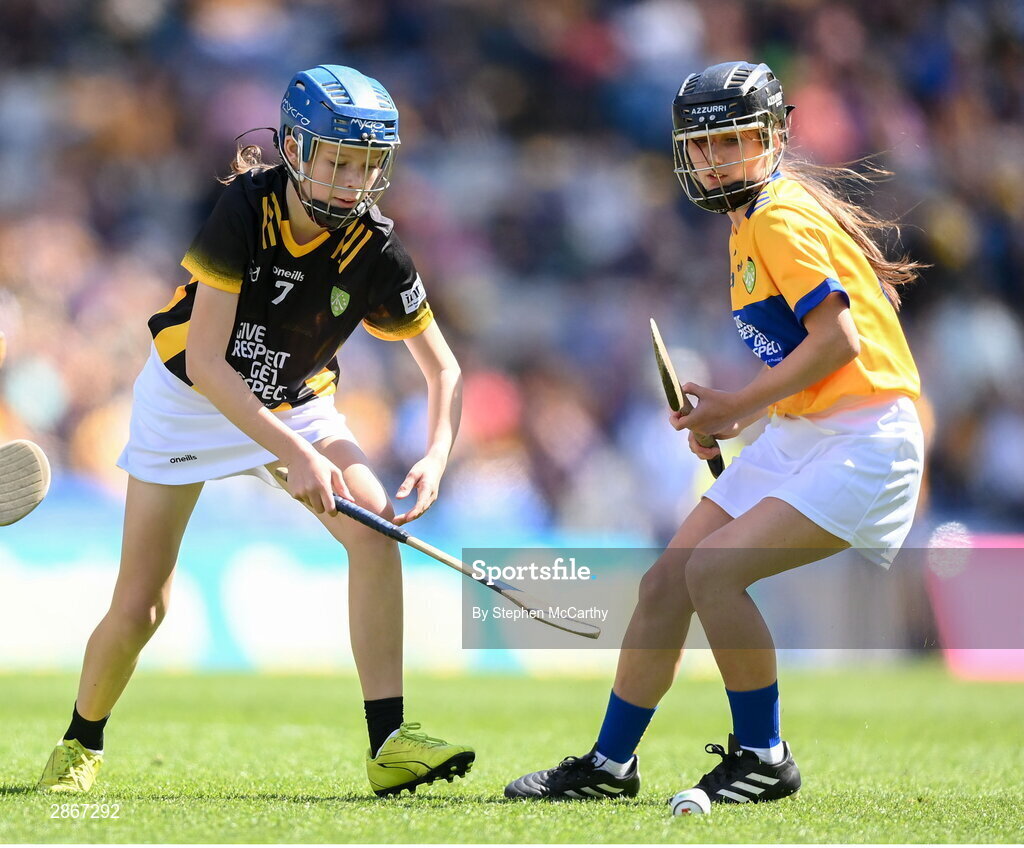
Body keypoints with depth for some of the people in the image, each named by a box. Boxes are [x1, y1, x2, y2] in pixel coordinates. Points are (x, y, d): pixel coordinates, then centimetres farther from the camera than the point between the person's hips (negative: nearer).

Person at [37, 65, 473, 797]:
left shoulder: (375, 251, -20)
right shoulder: (246, 208, -29)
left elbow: (444, 370, -9)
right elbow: (205, 364, -32)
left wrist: (436, 457, -29)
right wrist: (294, 455, -39)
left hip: (294, 407, 2)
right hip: (188, 398, -2)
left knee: (375, 528, -24)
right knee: (139, 608, -3)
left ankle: (389, 744, -23)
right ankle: (81, 746, 27)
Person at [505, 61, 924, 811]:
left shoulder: (781, 217, -14)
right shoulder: (749, 225, 16)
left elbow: (837, 339, -22)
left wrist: (739, 407, -14)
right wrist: (727, 419, 7)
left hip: (861, 439, -10)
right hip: (796, 435, 10)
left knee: (714, 569, -22)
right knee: (668, 579, 6)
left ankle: (763, 759, -6)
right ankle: (610, 765, 19)